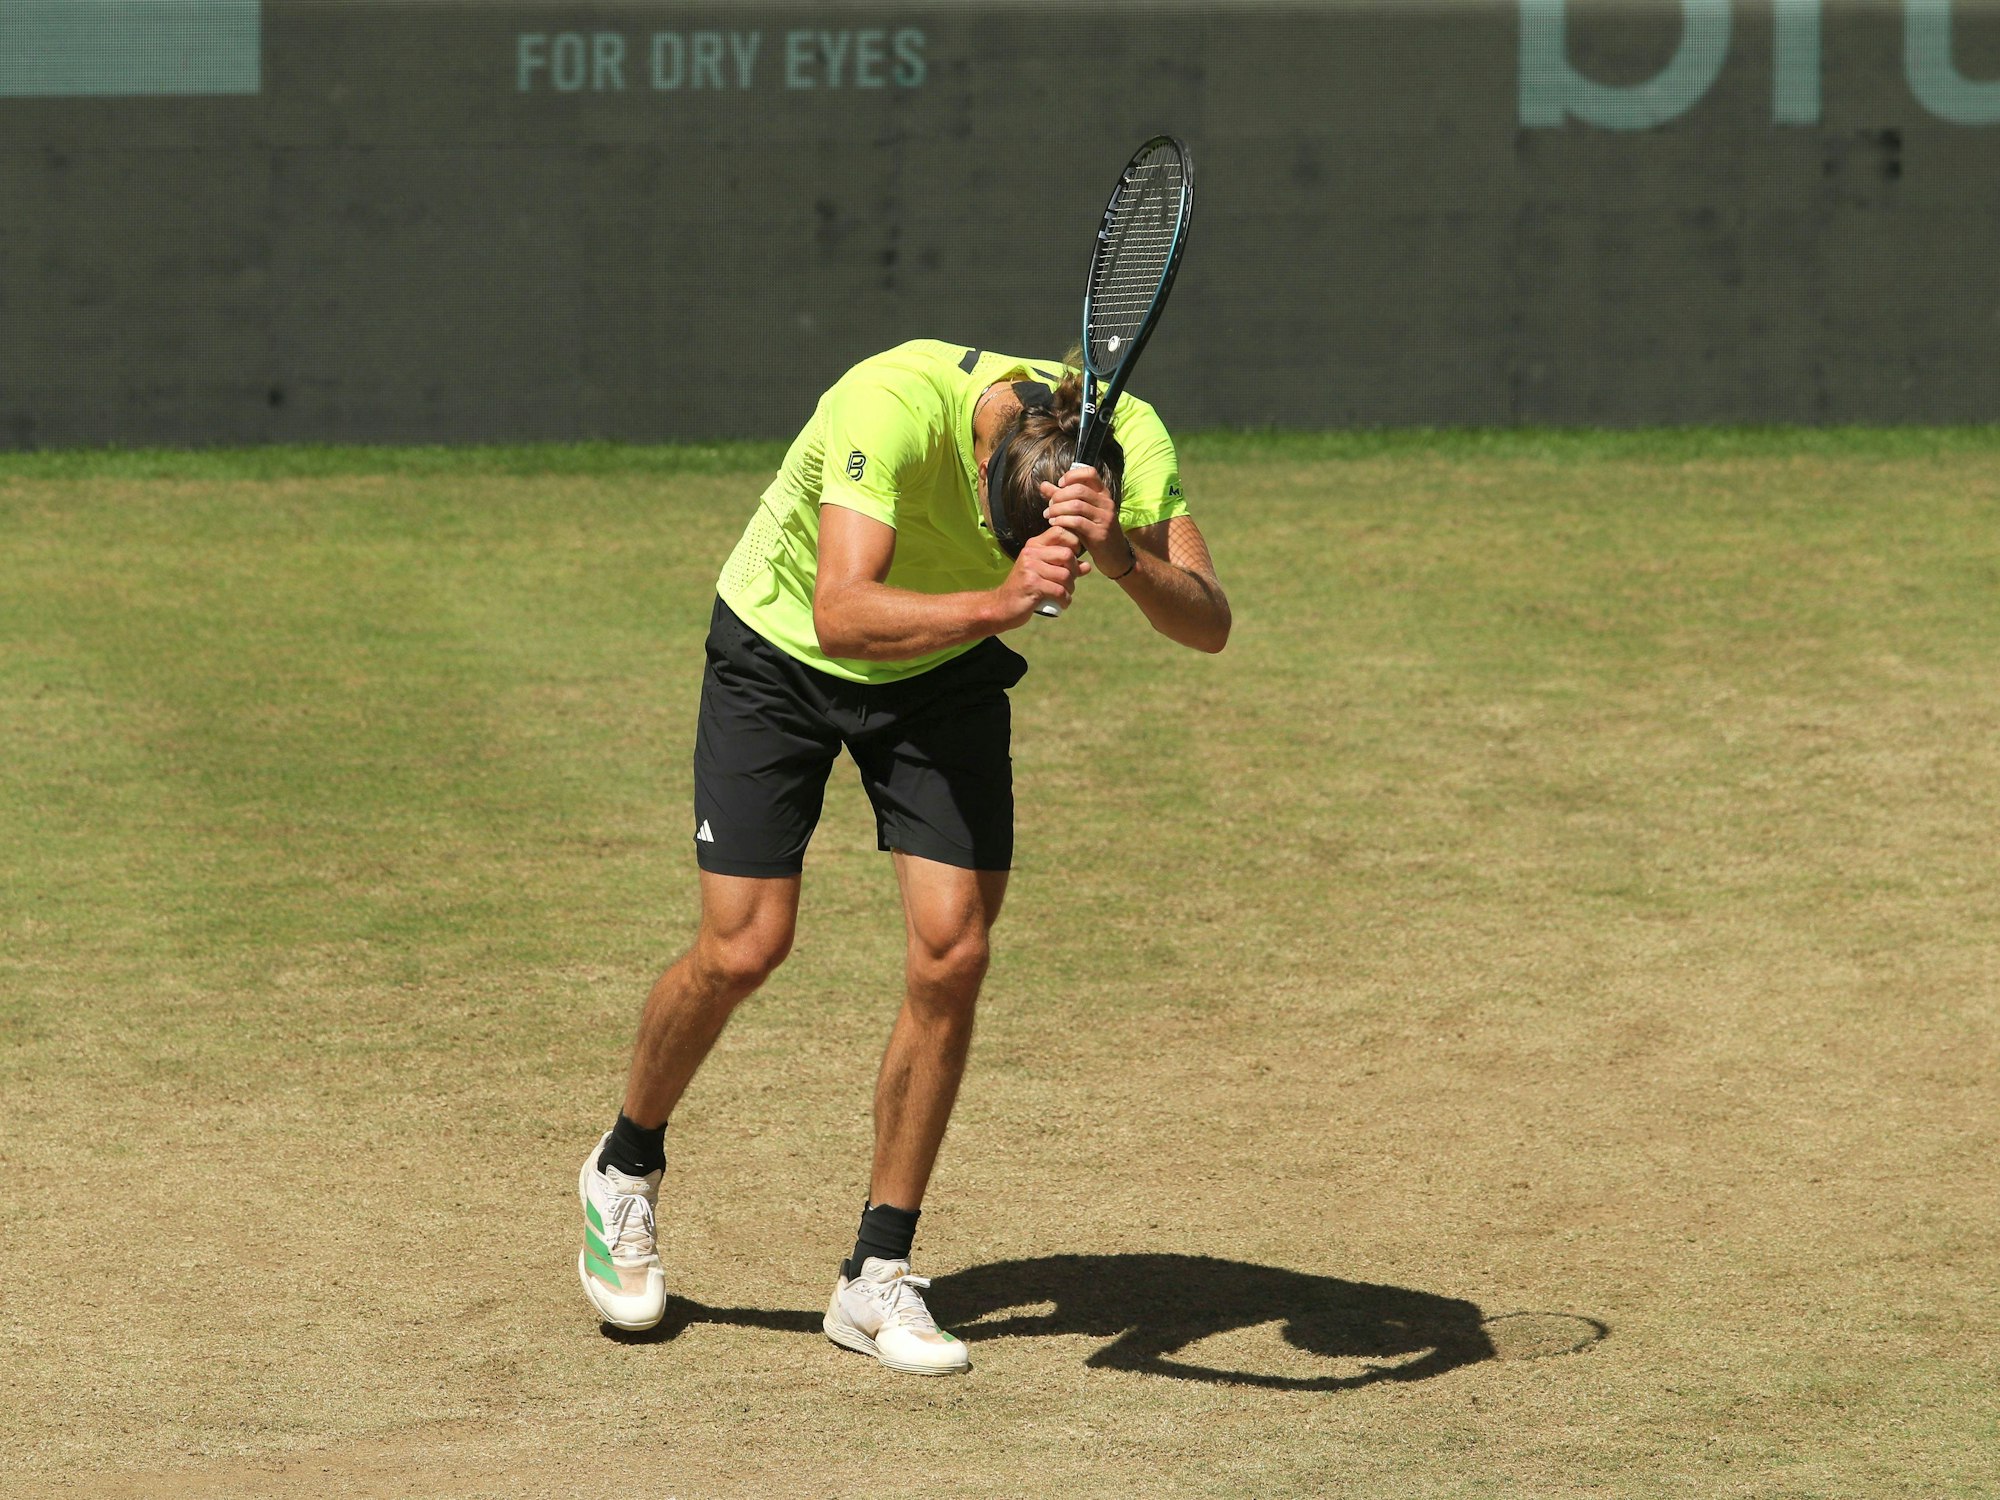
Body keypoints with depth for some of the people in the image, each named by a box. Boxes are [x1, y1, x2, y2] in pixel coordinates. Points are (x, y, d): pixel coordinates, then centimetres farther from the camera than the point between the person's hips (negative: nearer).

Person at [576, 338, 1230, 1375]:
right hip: (782, 645, -3)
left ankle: (876, 1278, 1)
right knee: (743, 948, -9)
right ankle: (626, 1171, 22)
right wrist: (1001, 602, -62)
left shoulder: (1125, 437, -27)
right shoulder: (894, 405, -39)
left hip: (945, 672, 3)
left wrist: (1120, 556, -53)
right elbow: (840, 614, -47)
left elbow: (1207, 623, -33)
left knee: (951, 952, -11)